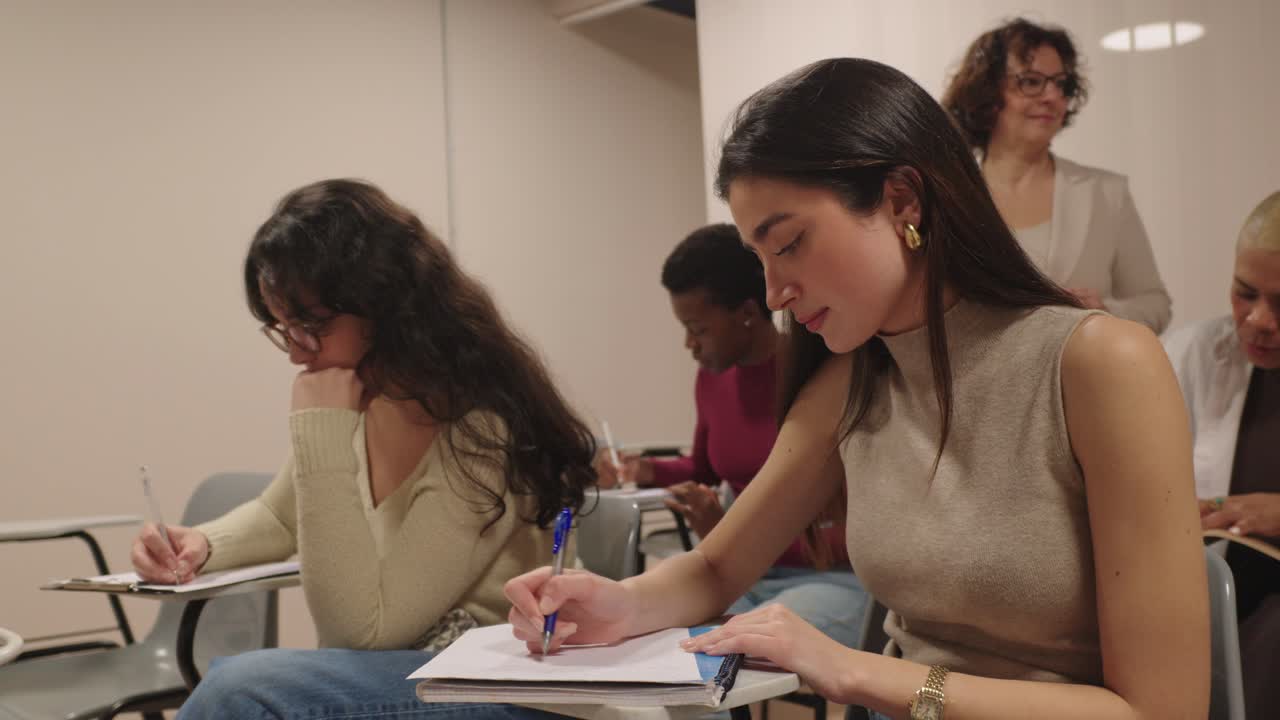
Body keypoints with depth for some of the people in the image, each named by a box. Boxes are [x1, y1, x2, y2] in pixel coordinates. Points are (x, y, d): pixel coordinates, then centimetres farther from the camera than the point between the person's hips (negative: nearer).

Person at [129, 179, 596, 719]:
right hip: (387, 672, 7)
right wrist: (203, 544, -2)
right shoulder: (363, 402, 1)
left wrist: (323, 435, -25)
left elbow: (361, 627, -21)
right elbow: (278, 517, 20)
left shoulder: (481, 431, -23)